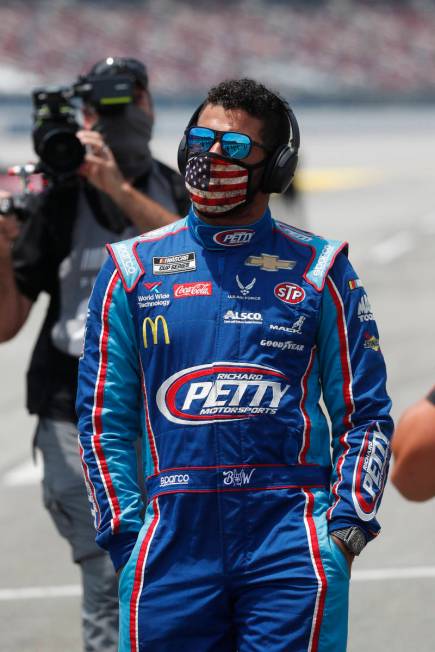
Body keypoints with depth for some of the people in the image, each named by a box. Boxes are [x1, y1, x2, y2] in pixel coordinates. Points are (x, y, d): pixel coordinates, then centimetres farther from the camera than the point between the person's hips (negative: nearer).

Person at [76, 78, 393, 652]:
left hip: (290, 542, -1)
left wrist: (346, 528, -3)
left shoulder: (319, 270, 8)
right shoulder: (135, 269, 11)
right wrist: (125, 535, 2)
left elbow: (365, 416, 9)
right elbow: (103, 417, 11)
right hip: (174, 536, 1)